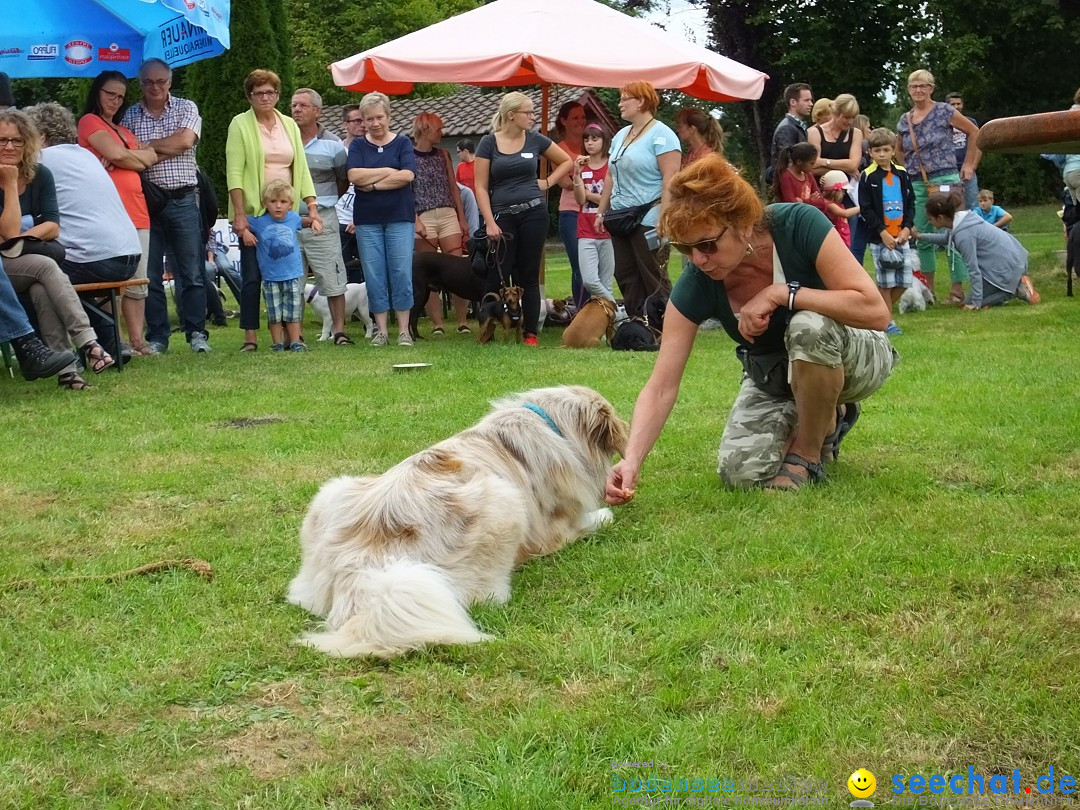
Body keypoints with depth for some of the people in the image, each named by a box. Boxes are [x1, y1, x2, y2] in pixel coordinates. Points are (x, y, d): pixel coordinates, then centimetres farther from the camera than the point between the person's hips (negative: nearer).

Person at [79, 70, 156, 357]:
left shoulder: (123, 129, 26)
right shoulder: (89, 121, 3)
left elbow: (151, 156, 15)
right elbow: (115, 153, -11)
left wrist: (122, 158, -1)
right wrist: (137, 156, 8)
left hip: (136, 209, 8)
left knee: (138, 282, 5)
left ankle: (137, 339, 8)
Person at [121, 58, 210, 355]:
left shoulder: (186, 109, 6)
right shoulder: (130, 116, 9)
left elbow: (185, 141, -11)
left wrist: (144, 147, -7)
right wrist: (163, 150, -12)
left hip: (182, 200, -1)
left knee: (191, 272, -1)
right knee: (150, 274, 4)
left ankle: (196, 332, 6)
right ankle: (157, 336, 11)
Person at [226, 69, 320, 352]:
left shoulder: (289, 125, 13)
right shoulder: (240, 124, -1)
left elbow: (301, 168, 12)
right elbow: (234, 172, -7)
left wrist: (311, 204, 0)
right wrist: (239, 214, -15)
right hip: (253, 212, -4)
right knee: (252, 275, -4)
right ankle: (250, 337, 0)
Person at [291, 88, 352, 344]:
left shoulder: (332, 144, 3)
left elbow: (344, 181, 11)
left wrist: (323, 199, 5)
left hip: (322, 220, -2)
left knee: (332, 279, -2)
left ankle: (339, 330, 5)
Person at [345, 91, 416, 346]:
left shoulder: (403, 143, 5)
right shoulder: (358, 146, 8)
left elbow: (408, 175, -11)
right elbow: (354, 176, -8)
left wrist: (372, 184, -11)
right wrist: (388, 171, -9)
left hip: (400, 217, -1)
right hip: (367, 219, 2)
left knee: (402, 273, -4)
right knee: (374, 275, 2)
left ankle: (404, 330, 3)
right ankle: (380, 330, 9)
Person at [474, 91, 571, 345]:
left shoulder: (535, 140, 5)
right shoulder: (488, 143, -1)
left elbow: (566, 162, 19)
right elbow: (481, 187, -3)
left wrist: (547, 183, 6)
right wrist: (490, 223, -10)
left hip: (533, 214, 2)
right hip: (502, 217, -2)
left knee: (529, 276, 5)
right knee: (497, 277, -5)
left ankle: (531, 333, 8)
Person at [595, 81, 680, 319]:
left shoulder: (661, 134, -8)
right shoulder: (620, 135, 17)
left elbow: (670, 178, -16)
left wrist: (663, 218, -22)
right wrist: (601, 211, 19)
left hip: (648, 221, -8)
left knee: (654, 279, -5)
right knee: (625, 277, 8)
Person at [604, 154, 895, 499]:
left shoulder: (800, 225, -30)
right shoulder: (695, 287, -22)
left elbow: (875, 311, -34)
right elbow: (661, 387, -24)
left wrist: (781, 294, -37)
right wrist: (632, 460, -39)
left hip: (853, 358, -3)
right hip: (773, 376, 3)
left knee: (810, 326, -37)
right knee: (742, 471, -20)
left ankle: (808, 451, -11)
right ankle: (827, 421, 11)